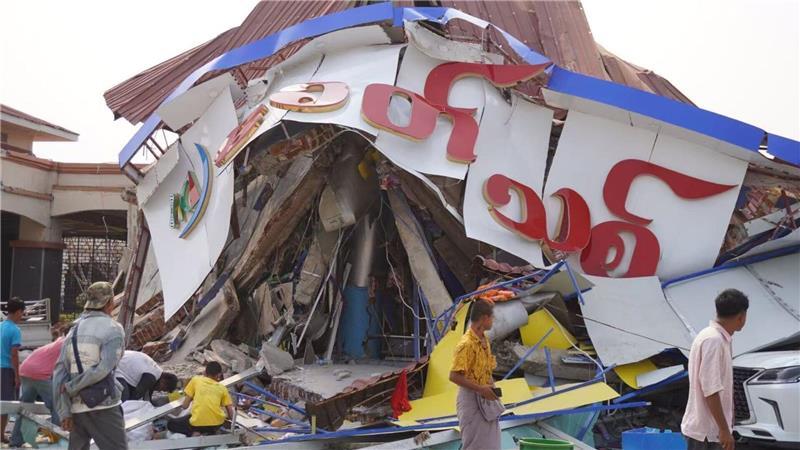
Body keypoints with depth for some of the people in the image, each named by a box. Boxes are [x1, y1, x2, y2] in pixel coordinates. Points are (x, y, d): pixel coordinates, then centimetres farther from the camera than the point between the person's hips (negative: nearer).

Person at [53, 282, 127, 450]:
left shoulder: (75, 330, 11)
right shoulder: (113, 329, -7)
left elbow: (60, 372, 3)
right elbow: (104, 369, -20)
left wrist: (64, 412, 0)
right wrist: (71, 388, -7)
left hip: (77, 408, 7)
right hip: (102, 407, -7)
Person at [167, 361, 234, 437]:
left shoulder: (196, 380, 11)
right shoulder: (222, 388, 14)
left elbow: (185, 406, 9)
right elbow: (231, 412, 8)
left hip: (197, 424, -3)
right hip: (217, 423, 3)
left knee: (170, 423, 23)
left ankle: (193, 433, -2)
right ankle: (212, 432, 10)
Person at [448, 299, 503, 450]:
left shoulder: (484, 340, 7)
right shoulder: (466, 343, -22)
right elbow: (454, 376, -25)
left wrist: (490, 386, 6)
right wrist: (480, 389, -23)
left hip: (485, 398, 9)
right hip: (471, 399, -9)